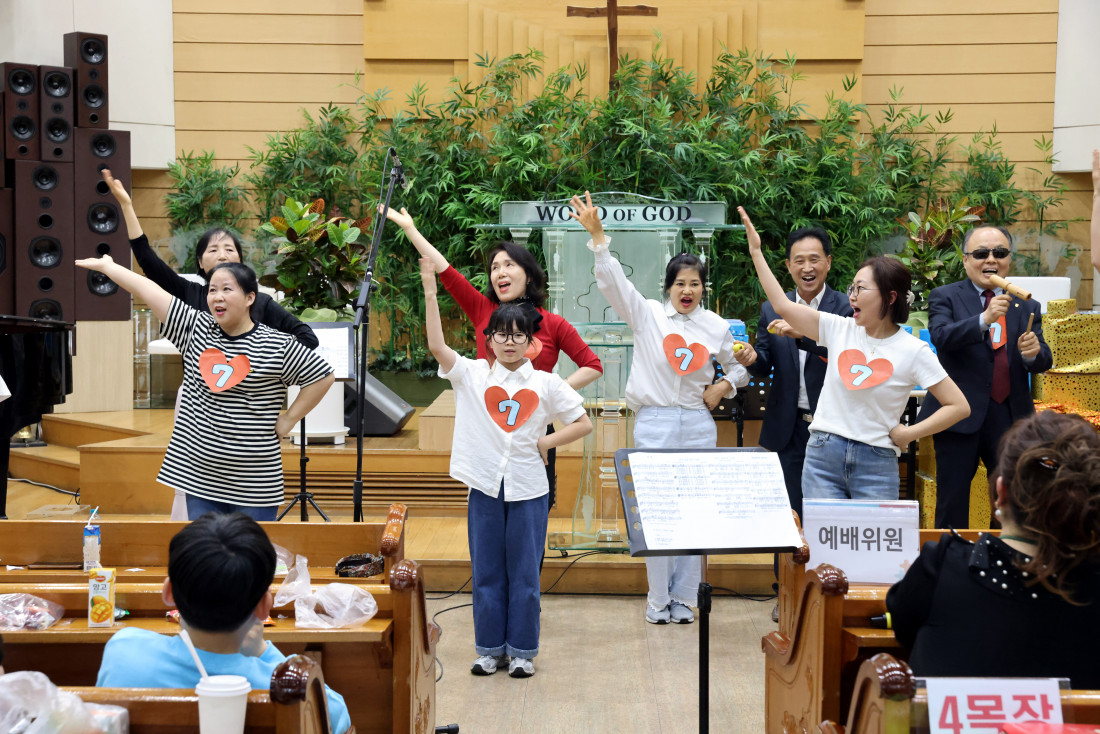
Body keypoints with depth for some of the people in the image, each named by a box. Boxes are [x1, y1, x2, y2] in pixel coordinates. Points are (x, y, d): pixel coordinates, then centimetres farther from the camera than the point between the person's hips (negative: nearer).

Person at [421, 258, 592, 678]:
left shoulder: (546, 384, 2)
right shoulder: (472, 375, 2)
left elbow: (584, 424, 6)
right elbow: (436, 345, -12)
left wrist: (545, 442, -4)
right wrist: (430, 291, -18)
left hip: (527, 487, -1)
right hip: (485, 485, 1)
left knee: (524, 573, 5)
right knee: (486, 572, 8)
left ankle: (522, 650, 16)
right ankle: (489, 648, 19)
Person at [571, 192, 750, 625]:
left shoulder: (716, 327, 7)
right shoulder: (647, 315, 1)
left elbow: (741, 366, 22)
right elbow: (612, 282, -11)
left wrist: (724, 386, 1)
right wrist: (597, 234, -22)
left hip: (698, 426, 2)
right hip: (655, 422, -2)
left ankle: (684, 599, 15)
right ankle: (658, 600, 11)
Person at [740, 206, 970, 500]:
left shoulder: (913, 351, -3)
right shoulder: (840, 330, 5)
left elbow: (959, 406, -2)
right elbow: (782, 306, 1)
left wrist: (909, 433, -7)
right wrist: (756, 252, 2)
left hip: (876, 464, -2)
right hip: (823, 456, 2)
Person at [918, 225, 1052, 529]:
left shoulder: (1027, 307, 13)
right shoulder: (945, 297, 3)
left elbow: (1042, 363, 6)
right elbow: (941, 336, -16)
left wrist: (1033, 353, -18)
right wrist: (984, 319, -32)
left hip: (1010, 418, 3)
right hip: (960, 418, -3)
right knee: (952, 504, 1)